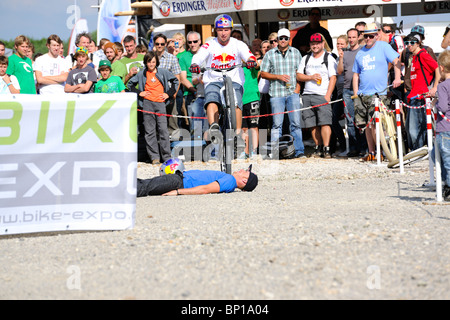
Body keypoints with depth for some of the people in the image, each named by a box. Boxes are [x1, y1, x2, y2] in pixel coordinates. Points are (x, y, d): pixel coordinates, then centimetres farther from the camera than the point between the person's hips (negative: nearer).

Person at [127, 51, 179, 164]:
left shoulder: (163, 72, 8)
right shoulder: (142, 74, 9)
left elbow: (175, 81, 19)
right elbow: (129, 84, 18)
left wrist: (169, 93, 9)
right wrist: (139, 93, 7)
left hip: (160, 103, -1)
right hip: (147, 103, 1)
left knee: (163, 129, -6)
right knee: (150, 131, -1)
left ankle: (166, 156, -2)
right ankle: (154, 157, 3)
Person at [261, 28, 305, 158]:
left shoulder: (296, 52, 11)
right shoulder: (270, 54, 7)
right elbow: (263, 74, 7)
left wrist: (298, 87, -1)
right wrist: (278, 76, -7)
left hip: (292, 93, 1)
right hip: (276, 93, -1)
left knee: (296, 123, -3)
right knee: (277, 124, -1)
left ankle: (299, 151, -1)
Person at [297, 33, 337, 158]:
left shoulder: (329, 58, 4)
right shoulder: (306, 59, 18)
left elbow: (333, 78, -3)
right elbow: (299, 76, 14)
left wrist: (328, 96, -12)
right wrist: (311, 77, -5)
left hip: (322, 96, -4)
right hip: (307, 95, 4)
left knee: (325, 122, -15)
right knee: (312, 124, 2)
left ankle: (326, 148, -16)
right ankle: (318, 147, 10)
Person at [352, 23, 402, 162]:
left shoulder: (383, 46, 3)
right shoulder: (360, 53, 16)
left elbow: (396, 61, -3)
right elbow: (356, 74, 19)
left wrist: (397, 78, -19)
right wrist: (356, 93, 9)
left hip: (378, 93, -5)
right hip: (362, 94, 5)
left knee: (374, 124, -13)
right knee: (367, 125, 6)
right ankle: (371, 153, 14)